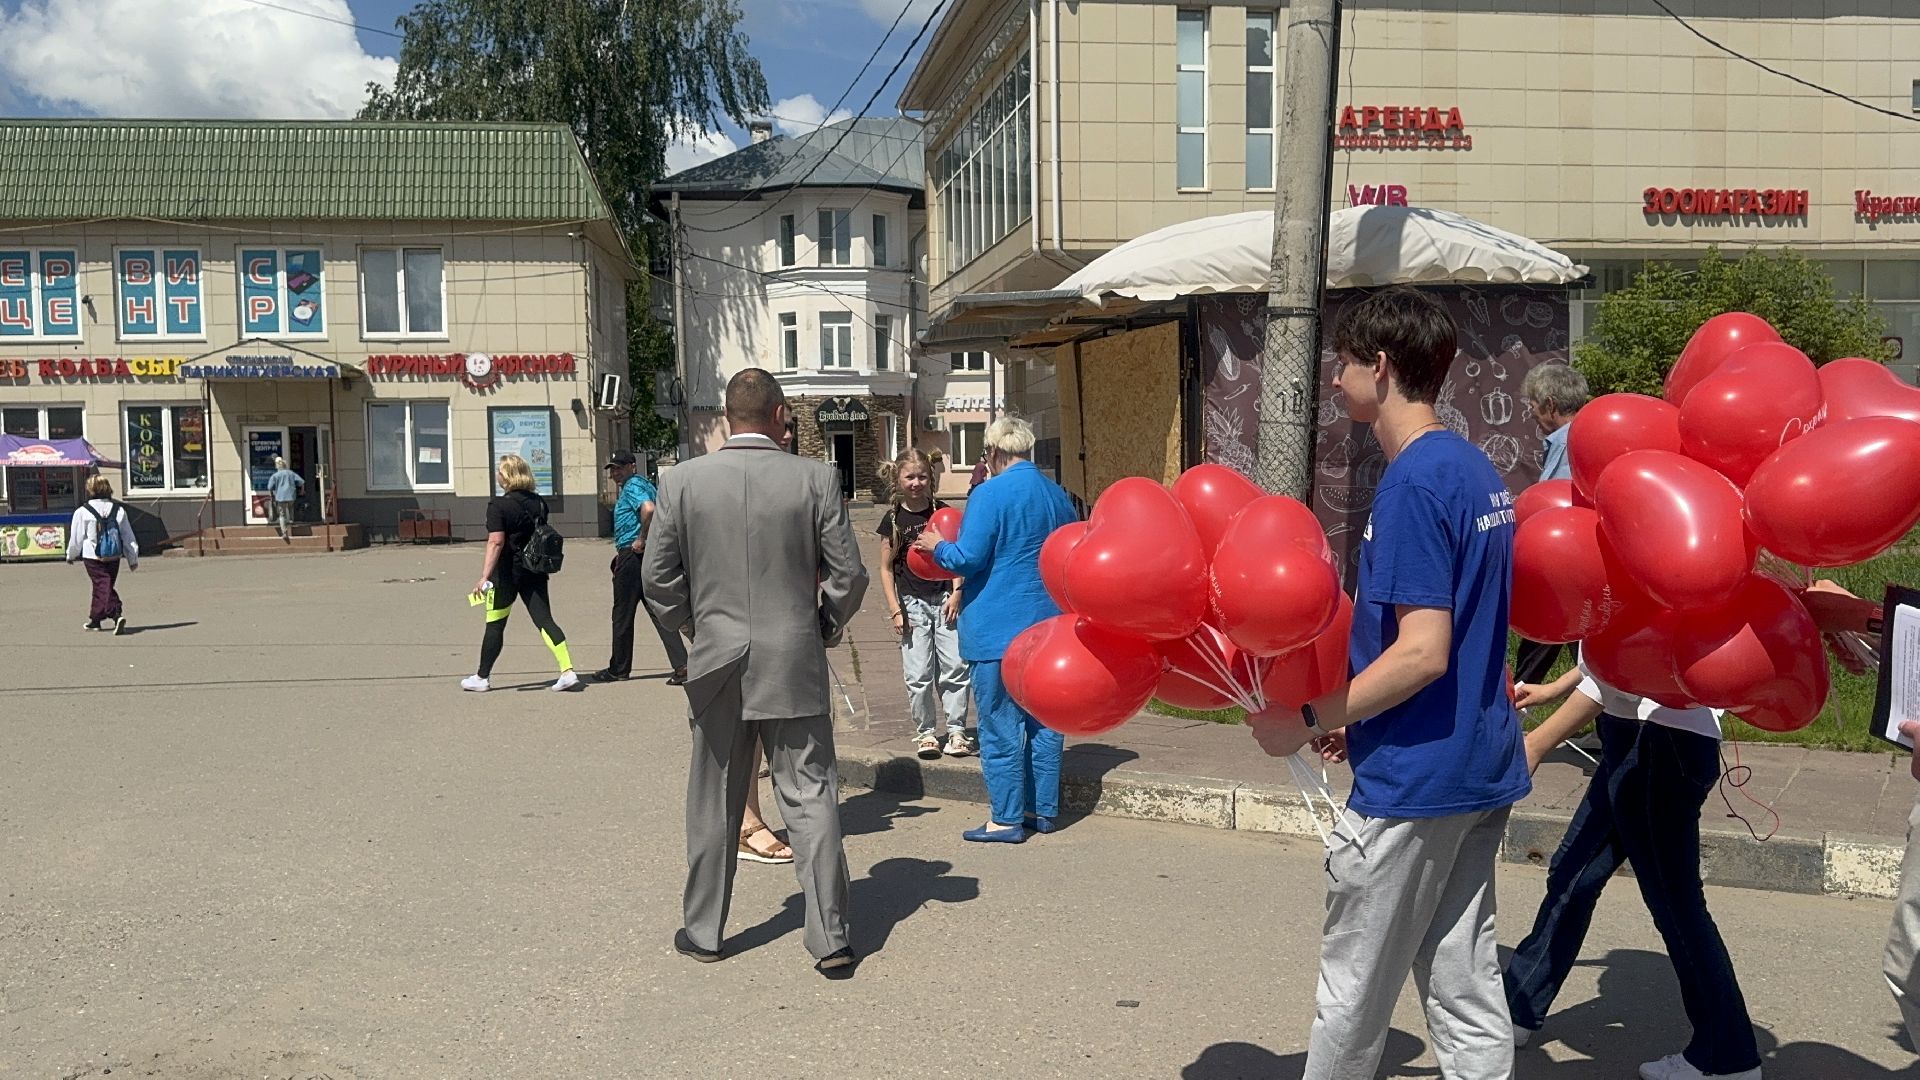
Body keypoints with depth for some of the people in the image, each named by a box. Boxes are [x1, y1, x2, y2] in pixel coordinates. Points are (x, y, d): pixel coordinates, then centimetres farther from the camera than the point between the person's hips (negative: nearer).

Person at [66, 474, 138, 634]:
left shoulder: (82, 512, -7)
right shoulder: (119, 510, 4)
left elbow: (76, 537, -1)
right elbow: (128, 536, 7)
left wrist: (71, 556, 17)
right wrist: (133, 559, 15)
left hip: (93, 557, -4)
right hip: (114, 557, 4)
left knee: (102, 586, -5)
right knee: (104, 586, 16)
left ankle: (117, 615, -26)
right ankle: (95, 619, 25)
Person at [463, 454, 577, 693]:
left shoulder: (499, 505, -13)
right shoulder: (539, 503, 6)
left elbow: (496, 542, -21)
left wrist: (484, 577, -24)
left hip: (508, 572, -5)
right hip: (535, 571, 5)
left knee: (495, 625, 7)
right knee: (544, 620, 1)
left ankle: (482, 678, 19)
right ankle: (568, 671, -12)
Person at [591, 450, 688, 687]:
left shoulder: (632, 487, -12)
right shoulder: (644, 485, 19)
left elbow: (648, 509, -31)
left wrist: (641, 540, -21)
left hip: (633, 555, -9)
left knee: (623, 614, 4)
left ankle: (619, 668, 15)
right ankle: (681, 665, -6)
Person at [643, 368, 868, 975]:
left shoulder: (682, 481, -3)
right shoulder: (815, 478, -6)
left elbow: (659, 580, 1)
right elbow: (849, 573, -5)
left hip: (717, 667, 1)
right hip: (796, 665, -1)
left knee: (714, 806, 14)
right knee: (811, 800, 5)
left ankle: (704, 932, 25)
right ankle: (830, 940, 5)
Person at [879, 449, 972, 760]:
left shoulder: (942, 512, 5)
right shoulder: (893, 519, 1)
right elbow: (886, 568, 4)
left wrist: (956, 593, -5)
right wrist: (895, 610, -2)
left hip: (946, 599, 1)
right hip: (913, 602, -1)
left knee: (956, 667, -6)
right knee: (918, 674, -1)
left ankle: (956, 730, 3)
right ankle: (925, 732, 12)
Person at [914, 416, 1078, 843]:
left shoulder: (989, 495, -13)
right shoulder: (1058, 496, 9)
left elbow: (967, 559, -16)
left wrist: (937, 546, 3)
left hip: (997, 629, -7)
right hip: (1048, 625, 7)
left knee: (1000, 724, 0)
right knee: (1044, 722, 14)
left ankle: (1007, 818, 3)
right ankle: (1043, 809, 21)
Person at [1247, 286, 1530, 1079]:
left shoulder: (1413, 483, -19)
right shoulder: (1475, 470, 10)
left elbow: (1422, 652, -24)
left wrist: (1311, 719, -16)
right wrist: (1357, 716, 17)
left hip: (1415, 779, -9)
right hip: (1482, 768, 9)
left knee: (1354, 992, 8)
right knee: (1465, 980, 15)